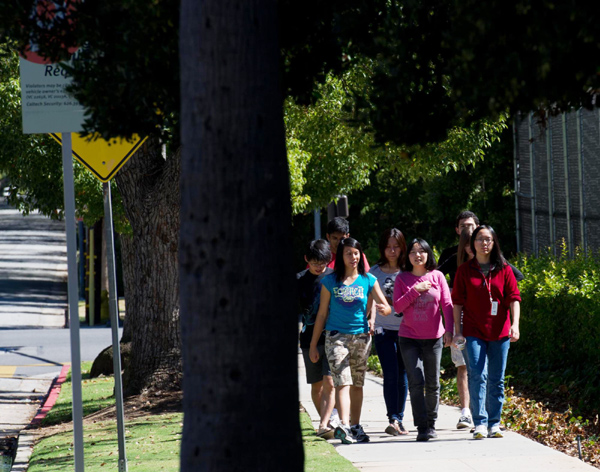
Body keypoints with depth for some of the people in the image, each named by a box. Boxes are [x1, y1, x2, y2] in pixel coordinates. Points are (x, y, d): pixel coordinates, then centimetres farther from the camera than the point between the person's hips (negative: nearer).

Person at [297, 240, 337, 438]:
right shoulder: (299, 280, 5)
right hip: (309, 339, 2)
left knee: (329, 382, -14)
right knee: (316, 385, 9)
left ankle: (324, 426, -19)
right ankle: (326, 420, 25)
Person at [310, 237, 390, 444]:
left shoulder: (368, 280, 4)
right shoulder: (330, 281, 1)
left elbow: (386, 307, 0)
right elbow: (322, 314, 6)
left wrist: (385, 309, -26)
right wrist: (313, 345, 6)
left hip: (361, 336, 2)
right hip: (336, 336, -2)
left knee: (357, 384, 10)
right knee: (342, 382, -16)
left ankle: (356, 427, 21)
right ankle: (344, 426, -28)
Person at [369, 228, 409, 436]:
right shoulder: (375, 272, 6)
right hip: (384, 329, -1)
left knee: (402, 375, 5)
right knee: (390, 374, -12)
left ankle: (399, 419, 14)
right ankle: (393, 420, -16)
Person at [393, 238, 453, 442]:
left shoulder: (437, 276, 3)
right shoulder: (402, 279, 2)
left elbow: (447, 305, 2)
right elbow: (397, 306, -5)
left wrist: (449, 330, -6)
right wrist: (415, 290, -15)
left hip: (434, 338, 1)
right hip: (409, 338, -1)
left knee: (432, 383, 8)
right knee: (416, 382, -10)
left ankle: (431, 424, 20)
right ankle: (421, 427, -11)